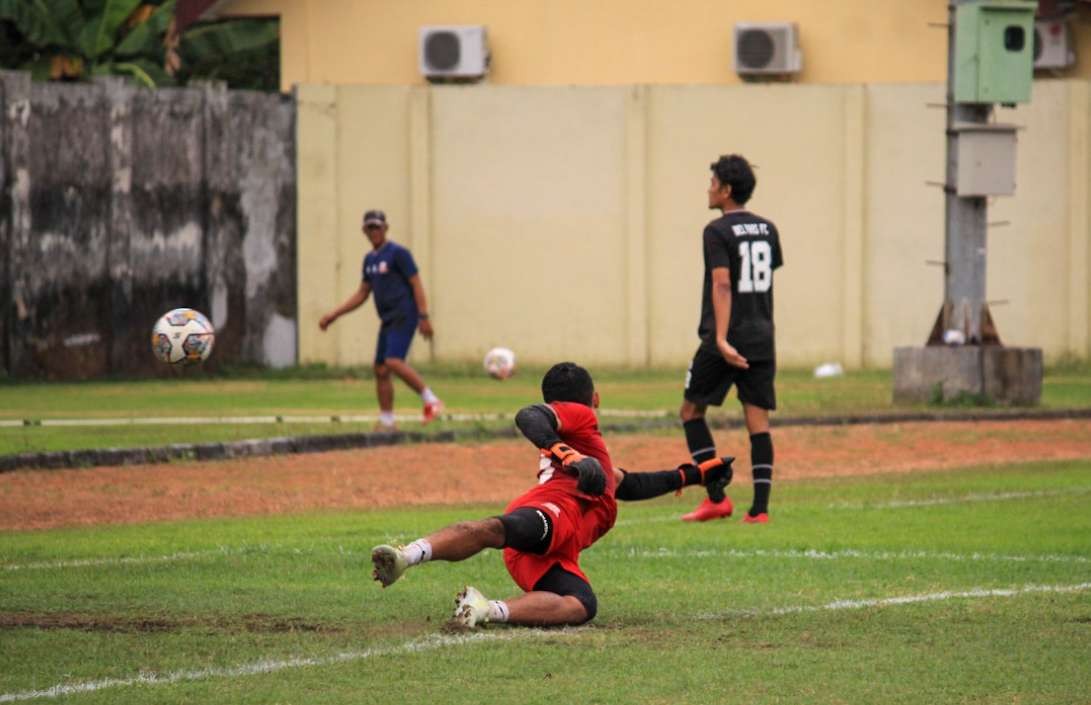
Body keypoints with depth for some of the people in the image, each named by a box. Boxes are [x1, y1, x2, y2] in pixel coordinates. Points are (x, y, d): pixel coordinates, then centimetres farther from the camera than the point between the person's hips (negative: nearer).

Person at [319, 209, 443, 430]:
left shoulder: (398, 253, -7)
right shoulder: (370, 259, 17)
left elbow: (416, 285, -11)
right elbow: (362, 294, 23)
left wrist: (423, 317, -20)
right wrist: (333, 315, 18)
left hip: (404, 317, -8)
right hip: (388, 320, 8)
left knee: (393, 361, -24)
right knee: (380, 369, 6)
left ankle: (430, 400, -16)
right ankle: (386, 422, 13)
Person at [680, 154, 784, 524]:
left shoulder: (717, 232, -9)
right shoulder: (767, 230, 12)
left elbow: (722, 285, -19)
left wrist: (721, 339, -25)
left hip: (726, 341, -6)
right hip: (761, 339, 6)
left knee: (691, 411, 9)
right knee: (758, 420, 3)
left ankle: (717, 497, 3)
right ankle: (760, 508, -5)